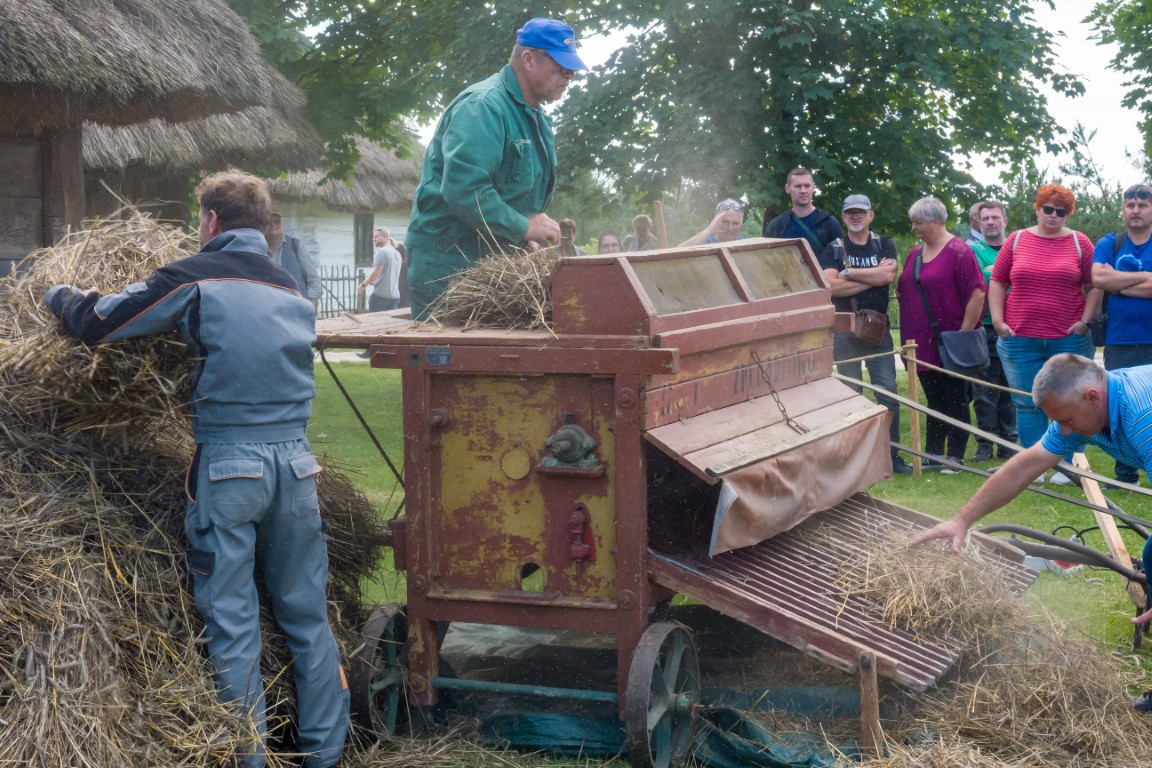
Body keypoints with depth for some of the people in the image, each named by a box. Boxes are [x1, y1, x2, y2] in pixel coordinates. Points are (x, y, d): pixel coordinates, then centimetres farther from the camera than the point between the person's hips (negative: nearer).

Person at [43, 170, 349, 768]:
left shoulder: (194, 278, -5)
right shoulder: (292, 289, 11)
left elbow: (95, 324, -4)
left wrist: (56, 294, 16)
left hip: (227, 465, -4)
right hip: (294, 461, 5)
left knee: (231, 623, 4)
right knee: (307, 615, 13)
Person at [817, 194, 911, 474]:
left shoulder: (884, 245, 8)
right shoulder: (833, 249, 3)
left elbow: (888, 275, -13)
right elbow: (831, 286, -14)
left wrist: (848, 273, -9)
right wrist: (873, 277, -11)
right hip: (845, 330, -1)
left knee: (888, 393, -2)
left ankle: (892, 455, 4)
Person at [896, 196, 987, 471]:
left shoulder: (958, 251, -11)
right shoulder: (914, 255, 12)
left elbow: (977, 293, -16)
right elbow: (903, 295, 19)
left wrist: (964, 333, -17)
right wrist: (908, 337, 13)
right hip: (923, 343, 7)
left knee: (955, 401, 3)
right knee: (934, 400, 14)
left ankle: (955, 457, 10)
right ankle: (933, 453, 21)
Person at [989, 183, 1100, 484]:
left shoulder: (1079, 243, 5)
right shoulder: (1016, 241, 6)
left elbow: (1094, 285, 7)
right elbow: (997, 283, 9)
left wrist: (1085, 320, -4)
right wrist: (997, 320, -1)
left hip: (1068, 340, -1)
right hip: (1020, 339, 1)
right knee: (1027, 404, 4)